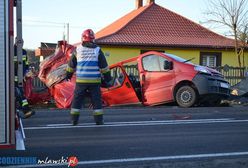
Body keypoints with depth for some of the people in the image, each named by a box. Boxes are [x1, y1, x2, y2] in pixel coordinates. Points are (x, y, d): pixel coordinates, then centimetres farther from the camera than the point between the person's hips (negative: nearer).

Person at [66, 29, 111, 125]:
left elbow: (71, 65, 10)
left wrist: (68, 75, 22)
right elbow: (103, 66, 2)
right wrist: (107, 77, 11)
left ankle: (74, 120, 9)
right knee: (96, 100, 6)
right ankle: (99, 120, 6)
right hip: (94, 81, 0)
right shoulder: (97, 50, 1)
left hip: (81, 80, 0)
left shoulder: (77, 50, 3)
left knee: (77, 100, 8)